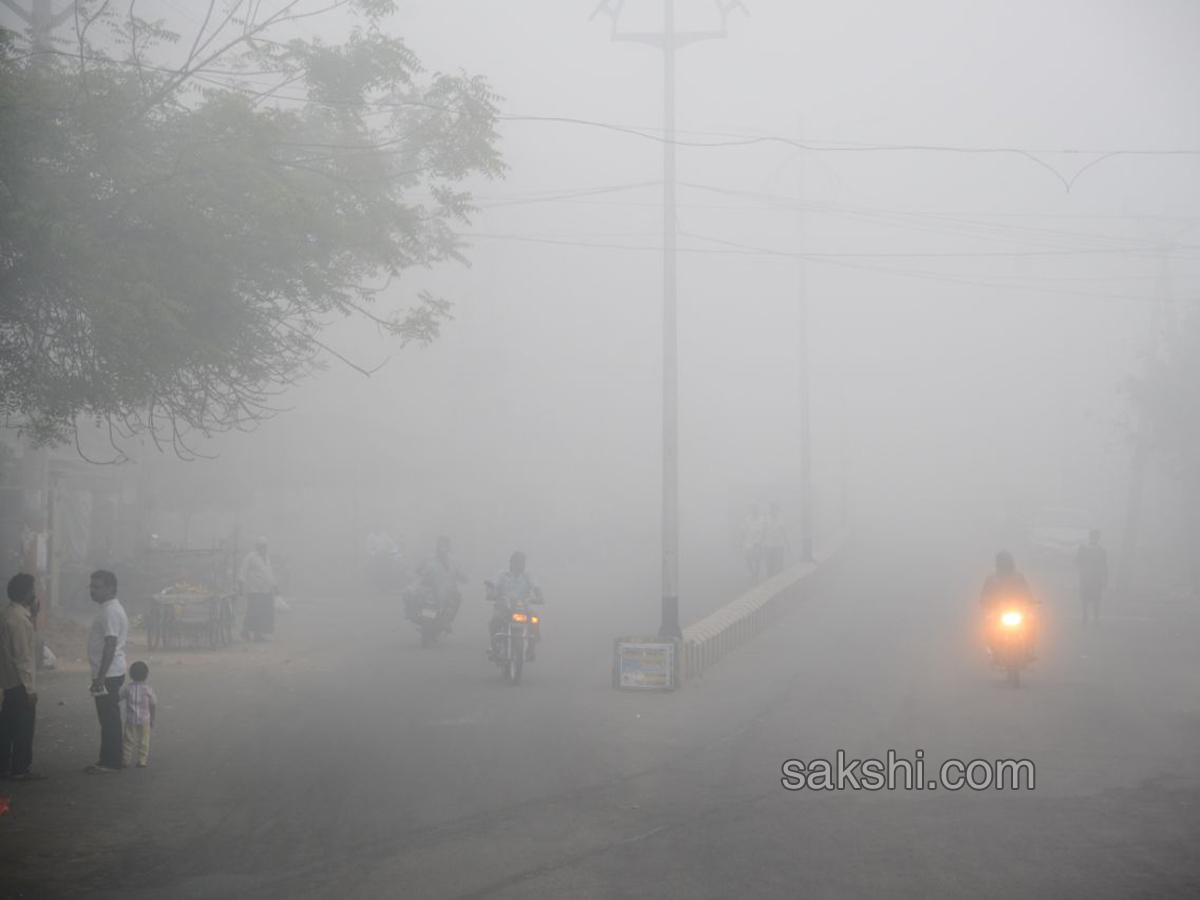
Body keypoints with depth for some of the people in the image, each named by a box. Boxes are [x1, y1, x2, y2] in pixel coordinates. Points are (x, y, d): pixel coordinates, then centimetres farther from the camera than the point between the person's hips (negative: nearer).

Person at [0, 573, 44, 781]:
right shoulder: (19, 618, -20)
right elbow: (23, 657, -22)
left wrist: (32, 615, 11)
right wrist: (30, 688, -20)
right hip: (20, 684, -9)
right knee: (24, 727, -3)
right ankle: (21, 769, 1)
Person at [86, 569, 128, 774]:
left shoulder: (110, 612, -17)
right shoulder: (109, 609, 15)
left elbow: (110, 646, -23)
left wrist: (100, 677, -24)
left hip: (108, 674, -10)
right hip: (111, 673, 10)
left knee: (109, 719, -4)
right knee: (110, 718, 15)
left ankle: (110, 761, 0)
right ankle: (114, 758, 21)